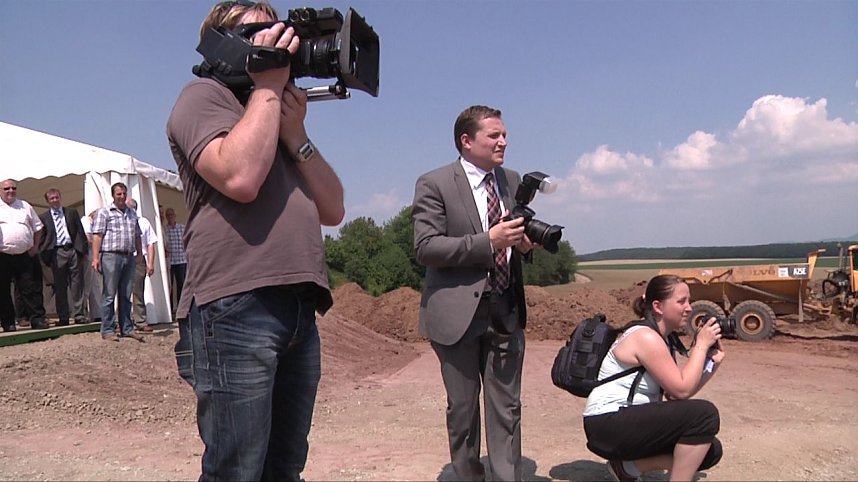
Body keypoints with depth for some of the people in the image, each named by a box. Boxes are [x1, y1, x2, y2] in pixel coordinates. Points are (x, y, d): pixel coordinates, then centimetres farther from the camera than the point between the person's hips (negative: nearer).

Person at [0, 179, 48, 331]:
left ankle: (37, 319, 2)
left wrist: (35, 246, 8)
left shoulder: (25, 206, 13)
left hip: (25, 256, 1)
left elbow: (38, 228, 17)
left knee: (31, 289, 0)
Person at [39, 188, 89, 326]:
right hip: (56, 253, 0)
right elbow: (42, 239, 8)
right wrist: (46, 258, -1)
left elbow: (80, 233, 8)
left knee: (77, 285, 1)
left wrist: (83, 252, 0)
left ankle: (79, 316, 4)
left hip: (73, 250, 0)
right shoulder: (43, 217, 9)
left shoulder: (72, 212, 11)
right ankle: (63, 318, 8)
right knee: (60, 287, 3)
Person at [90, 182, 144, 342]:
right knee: (109, 295, -1)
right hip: (111, 256, -5)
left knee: (126, 295, 9)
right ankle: (107, 330, 4)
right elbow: (97, 236, -6)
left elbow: (137, 236, 21)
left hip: (129, 257, 5)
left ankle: (127, 328, 15)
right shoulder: (104, 212, 2)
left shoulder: (132, 213, 18)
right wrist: (95, 257, -13)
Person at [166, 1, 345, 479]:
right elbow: (241, 177, -18)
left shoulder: (280, 118, 25)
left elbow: (333, 210, 16)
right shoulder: (204, 95, 4)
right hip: (235, 308, -7)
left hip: (299, 310, 7)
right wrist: (268, 84, -5)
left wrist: (297, 135, 3)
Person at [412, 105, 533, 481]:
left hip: (506, 312, 5)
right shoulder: (434, 184, -7)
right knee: (463, 408, 11)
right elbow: (425, 247, -16)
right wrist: (487, 242, -24)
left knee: (507, 407, 8)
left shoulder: (512, 180, 10)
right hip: (458, 312, -4)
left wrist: (524, 241, -4)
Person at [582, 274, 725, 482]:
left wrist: (711, 364, 3)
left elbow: (674, 395, 10)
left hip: (628, 423, 10)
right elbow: (682, 390, -18)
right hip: (608, 425, -10)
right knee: (704, 414, -21)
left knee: (711, 450, 7)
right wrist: (701, 344, -11)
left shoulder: (658, 338, 13)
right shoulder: (646, 337, -17)